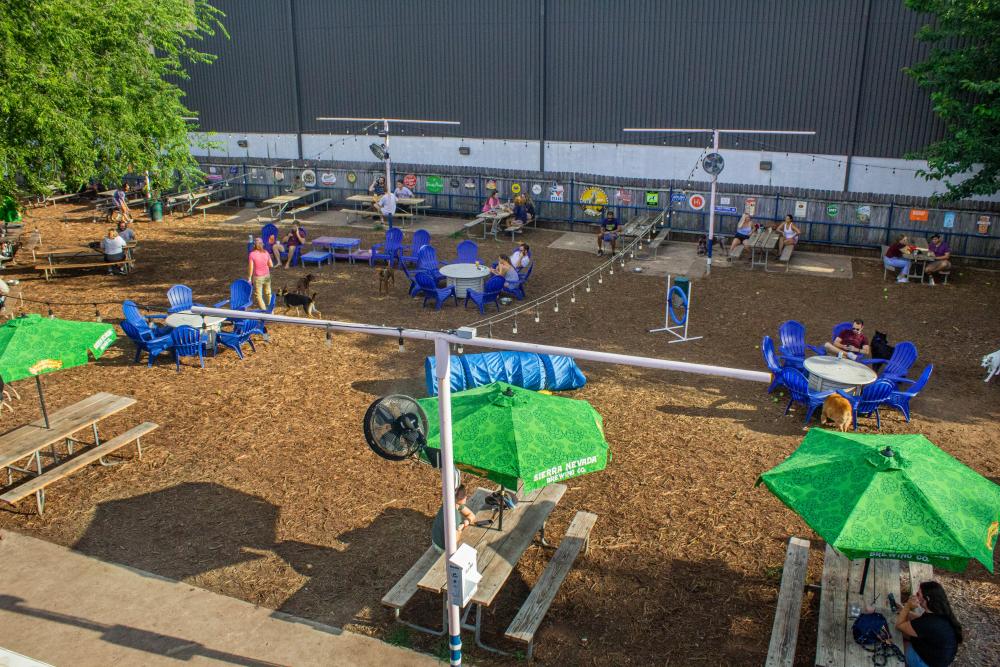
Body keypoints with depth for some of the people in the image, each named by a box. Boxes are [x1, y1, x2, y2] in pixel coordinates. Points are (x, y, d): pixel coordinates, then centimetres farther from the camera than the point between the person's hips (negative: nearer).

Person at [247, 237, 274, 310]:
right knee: (267, 293, 21)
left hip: (257, 277, -4)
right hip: (266, 276, 4)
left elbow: (250, 268, -15)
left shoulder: (252, 254, -16)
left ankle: (263, 310, 0)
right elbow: (271, 265, 0)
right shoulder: (266, 253, -5)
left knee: (258, 295, 4)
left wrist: (249, 278, -6)